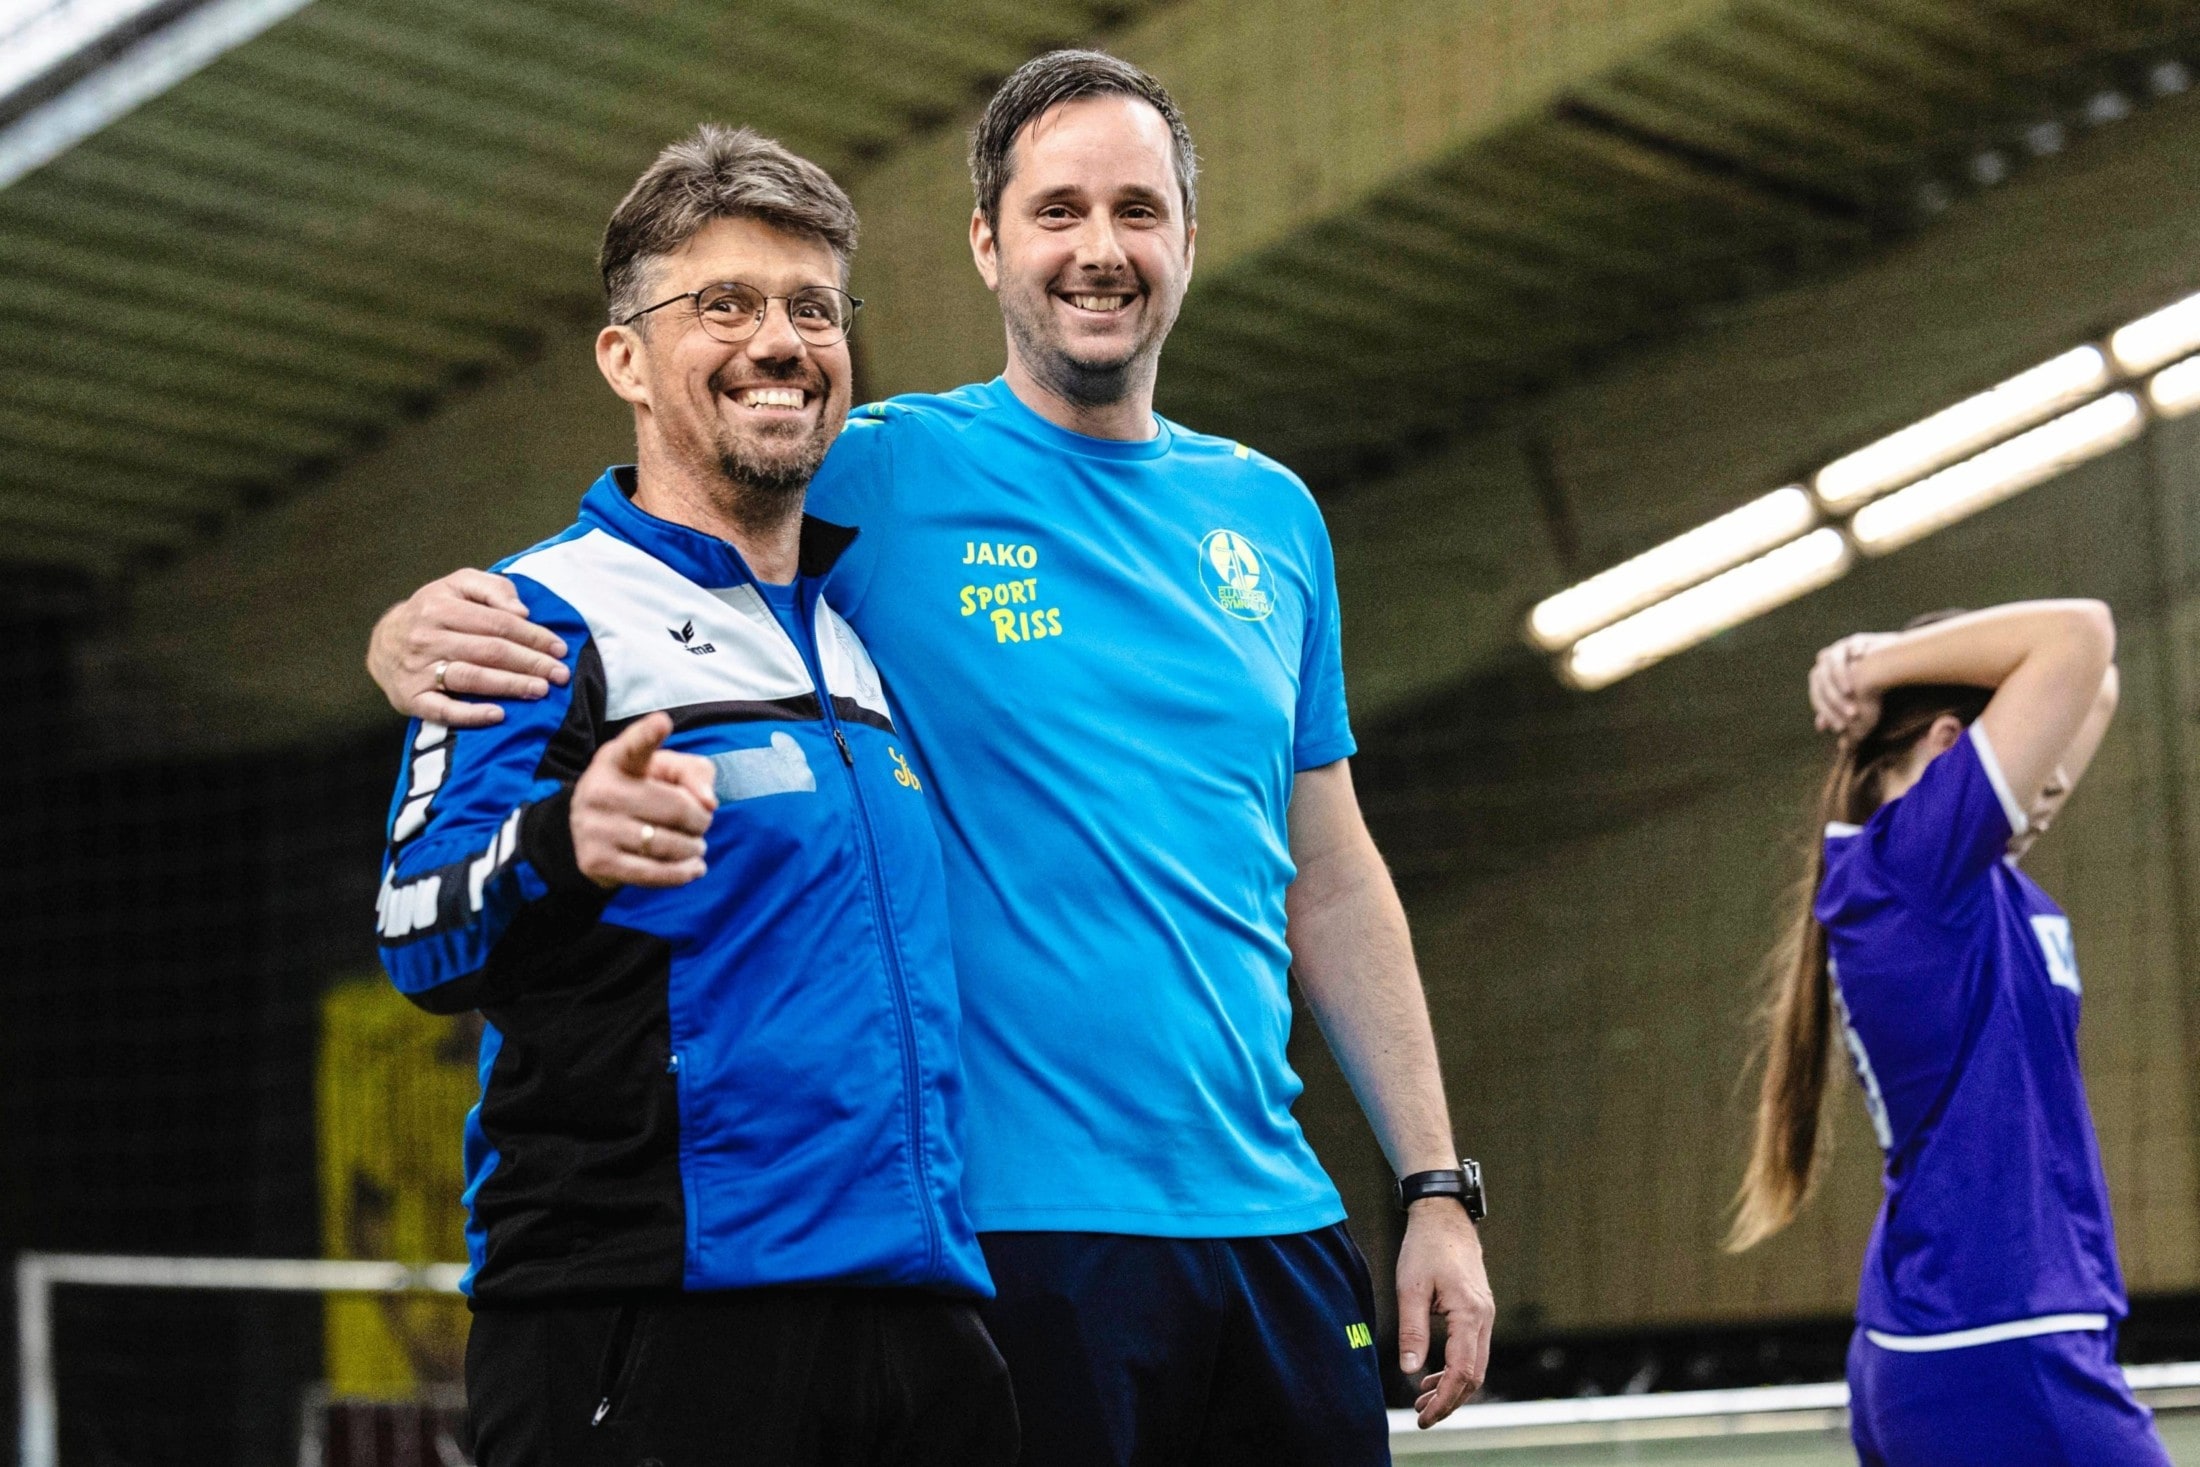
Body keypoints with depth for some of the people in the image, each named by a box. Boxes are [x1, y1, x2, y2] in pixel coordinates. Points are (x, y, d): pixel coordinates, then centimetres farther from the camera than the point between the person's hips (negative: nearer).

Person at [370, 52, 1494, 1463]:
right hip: (1012, 1227, -4)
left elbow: (1331, 882, 15)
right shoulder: (875, 477, -2)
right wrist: (419, 634, -29)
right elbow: (559, 613, -5)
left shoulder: (1272, 515, 12)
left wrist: (1438, 1188, 11)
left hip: (1271, 1222, 5)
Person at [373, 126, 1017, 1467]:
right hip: (646, 1336, -6)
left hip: (923, 1318, 6)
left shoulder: (860, 641, 19)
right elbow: (419, 941, -16)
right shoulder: (545, 615, -3)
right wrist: (559, 849, -35)